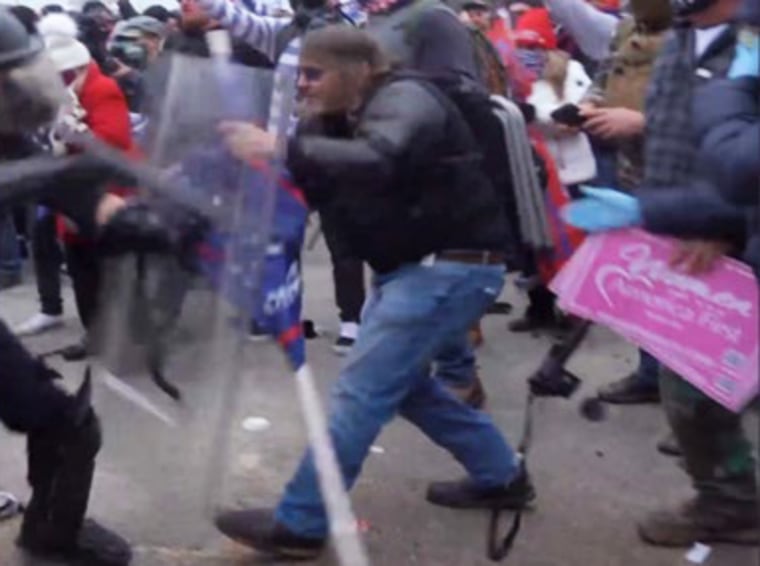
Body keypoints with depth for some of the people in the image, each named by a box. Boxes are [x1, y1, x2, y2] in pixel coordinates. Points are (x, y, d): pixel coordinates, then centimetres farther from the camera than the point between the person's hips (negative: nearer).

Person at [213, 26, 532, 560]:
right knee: (402, 381, 20)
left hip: (452, 267, -11)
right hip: (417, 266, 11)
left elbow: (377, 161, -37)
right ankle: (501, 477, 32)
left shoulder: (403, 99, -15)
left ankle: (298, 526, -1)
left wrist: (280, 150, -38)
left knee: (361, 391, -10)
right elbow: (311, 185, 4)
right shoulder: (342, 118, 13)